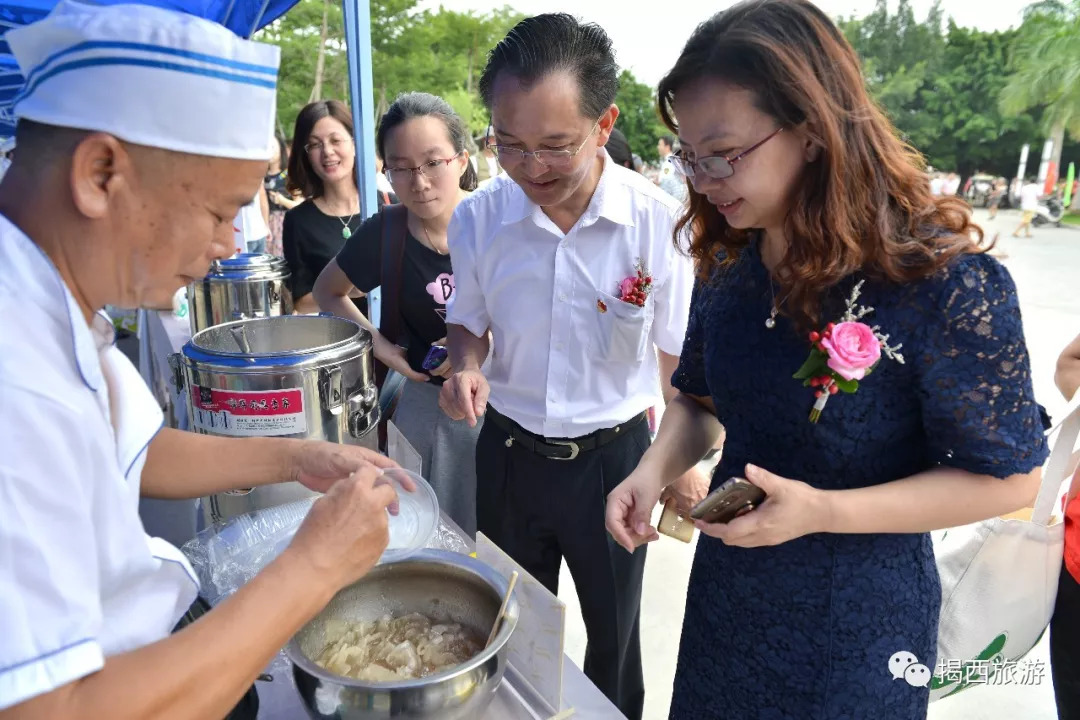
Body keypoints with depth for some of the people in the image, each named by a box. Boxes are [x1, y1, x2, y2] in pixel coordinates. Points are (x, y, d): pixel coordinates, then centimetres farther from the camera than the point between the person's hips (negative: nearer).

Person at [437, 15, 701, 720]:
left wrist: (684, 460, -5)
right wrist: (466, 365, -17)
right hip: (509, 451, 2)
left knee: (614, 632, 21)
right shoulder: (477, 218, -12)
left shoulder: (659, 223, -19)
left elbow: (677, 354, -6)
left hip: (613, 455, -2)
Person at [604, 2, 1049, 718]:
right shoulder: (727, 264, -6)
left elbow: (1008, 476, -15)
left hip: (856, 618, -5)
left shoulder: (944, 281, -23)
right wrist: (656, 469, -14)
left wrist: (823, 511, -26)